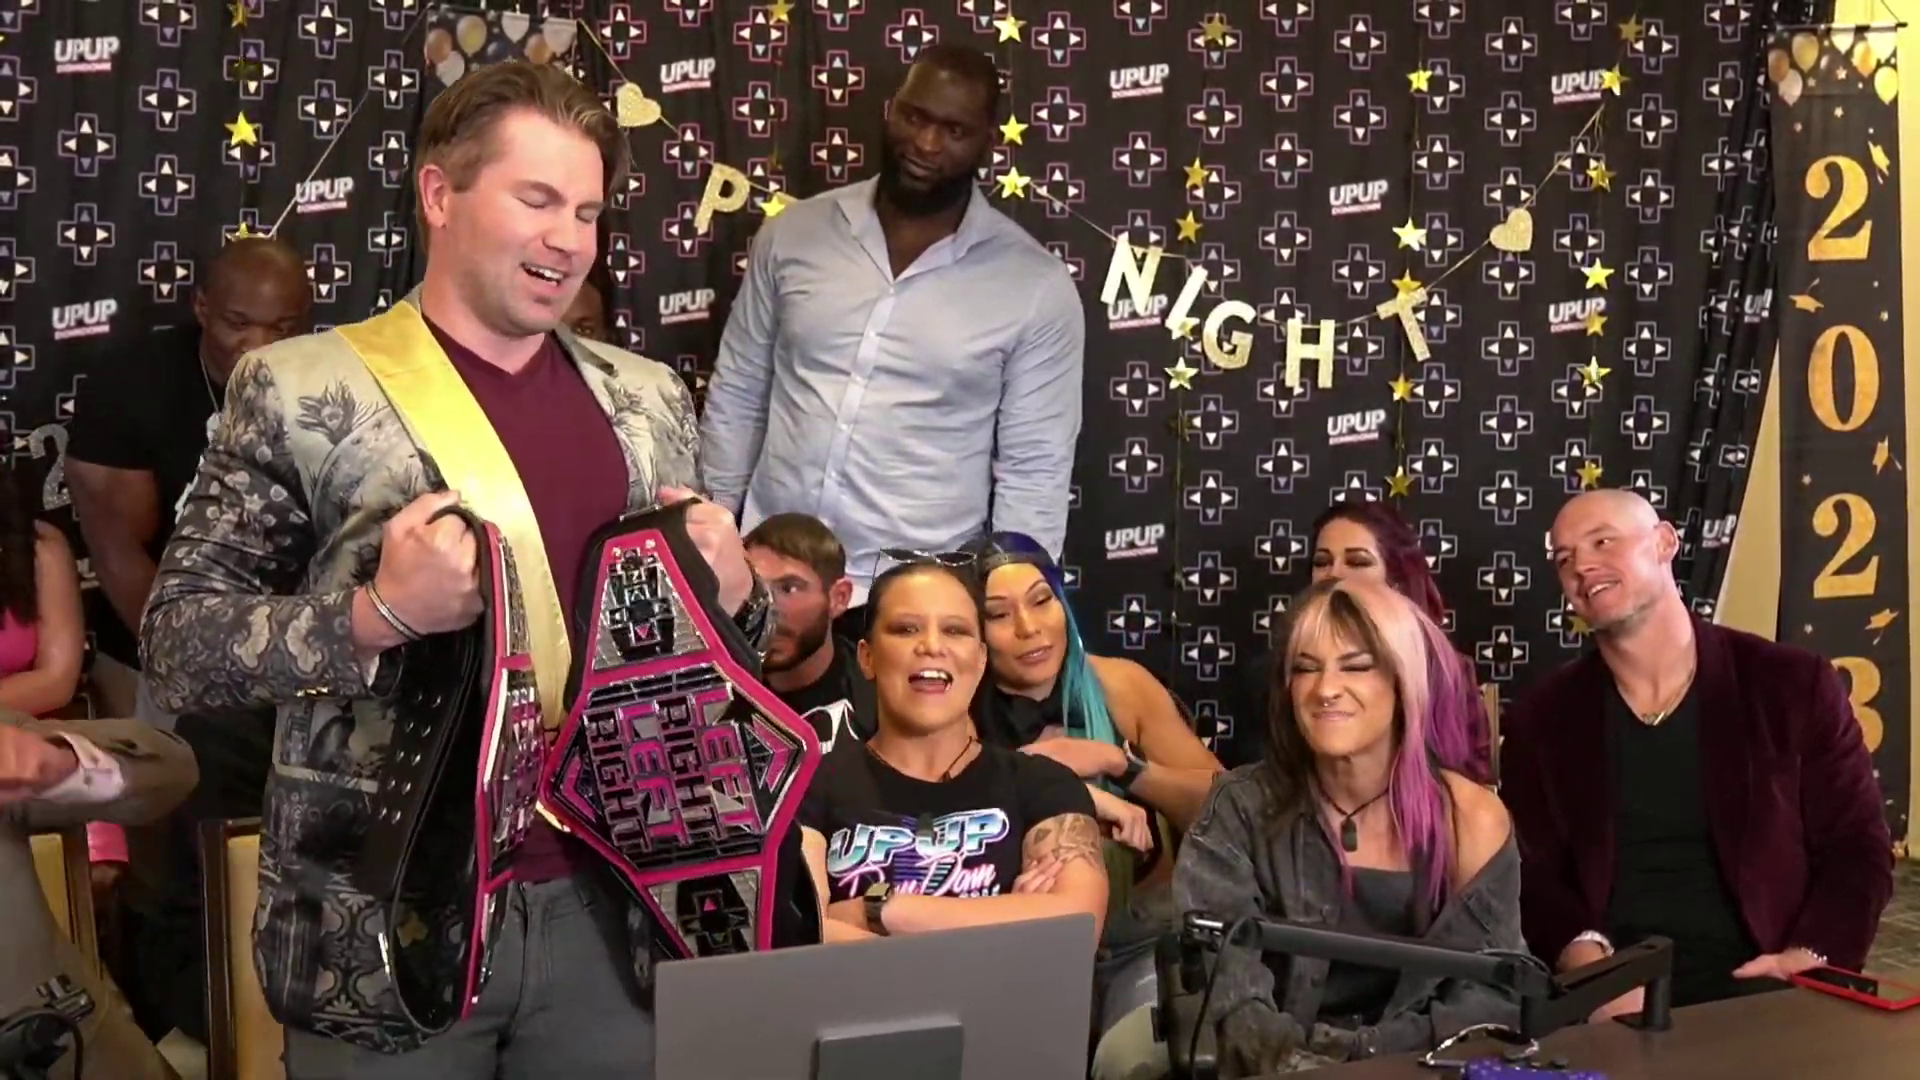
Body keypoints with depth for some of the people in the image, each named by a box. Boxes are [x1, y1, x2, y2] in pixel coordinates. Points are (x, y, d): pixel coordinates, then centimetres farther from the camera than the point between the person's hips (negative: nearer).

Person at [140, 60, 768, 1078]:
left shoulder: (646, 396, 8)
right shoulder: (302, 391, -6)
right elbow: (178, 642, -7)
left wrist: (734, 592, -5)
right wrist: (377, 614, -22)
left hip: (605, 906, 4)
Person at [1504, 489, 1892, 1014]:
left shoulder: (1793, 685, 5)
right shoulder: (1541, 717, 9)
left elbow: (1857, 848, 6)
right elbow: (1531, 872, 4)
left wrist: (1812, 958, -12)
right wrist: (1585, 959, -17)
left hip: (1758, 987, 0)